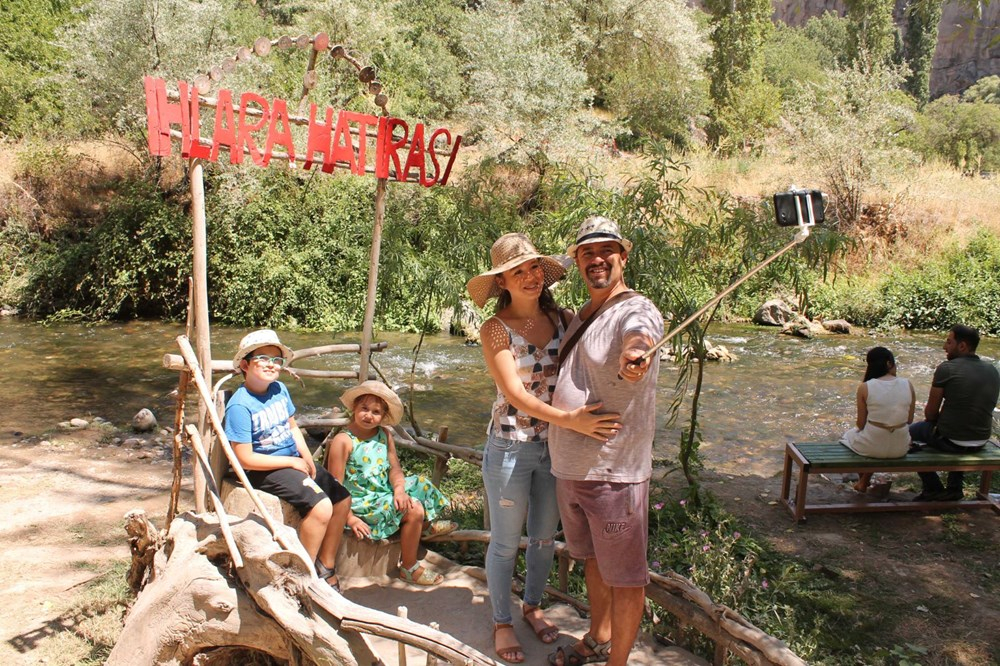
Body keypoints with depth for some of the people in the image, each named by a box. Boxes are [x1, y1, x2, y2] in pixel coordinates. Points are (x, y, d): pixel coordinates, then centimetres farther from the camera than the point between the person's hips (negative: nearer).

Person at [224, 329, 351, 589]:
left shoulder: (279, 389, 3)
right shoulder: (240, 405, -20)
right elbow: (245, 459, -20)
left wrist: (308, 459, 1)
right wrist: (293, 462, -15)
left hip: (295, 461, 9)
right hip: (264, 469, -8)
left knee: (342, 499, 4)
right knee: (321, 506, -24)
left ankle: (326, 567, 18)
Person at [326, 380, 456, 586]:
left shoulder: (384, 435, 3)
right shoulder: (343, 441, -19)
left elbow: (395, 468, 1)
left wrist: (399, 490, -20)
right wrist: (350, 519, -21)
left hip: (384, 492, 8)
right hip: (362, 503, -8)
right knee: (414, 509, -18)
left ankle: (425, 526, 39)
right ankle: (409, 568, -2)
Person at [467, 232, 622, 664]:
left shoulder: (565, 319, -3)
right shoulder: (496, 329, -15)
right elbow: (515, 393, -23)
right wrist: (570, 420, -32)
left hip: (556, 447, 4)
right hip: (510, 448, -4)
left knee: (545, 536, 20)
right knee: (506, 543, 12)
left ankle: (532, 607, 44)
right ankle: (501, 622, 34)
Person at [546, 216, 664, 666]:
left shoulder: (637, 312, -15)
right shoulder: (580, 316, 12)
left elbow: (639, 336, -43)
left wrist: (636, 353, -62)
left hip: (614, 470, -9)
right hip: (568, 465, 9)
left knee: (624, 575, 7)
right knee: (592, 559, 25)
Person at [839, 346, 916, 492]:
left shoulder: (865, 387, -12)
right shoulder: (908, 385, -6)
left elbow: (861, 424, -5)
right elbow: (909, 420, 3)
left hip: (871, 447, -3)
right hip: (900, 448, 3)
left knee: (850, 434, 32)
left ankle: (863, 481, 44)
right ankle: (864, 482, 42)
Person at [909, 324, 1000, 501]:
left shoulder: (946, 369, -16)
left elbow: (930, 413, -9)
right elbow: (983, 407, 15)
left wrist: (934, 420, 15)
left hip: (950, 441, -6)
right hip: (981, 441, 6)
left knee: (911, 431, 20)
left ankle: (934, 489, 23)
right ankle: (954, 488, 37)